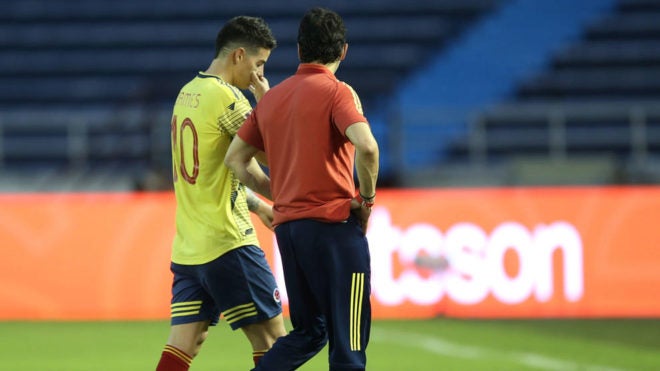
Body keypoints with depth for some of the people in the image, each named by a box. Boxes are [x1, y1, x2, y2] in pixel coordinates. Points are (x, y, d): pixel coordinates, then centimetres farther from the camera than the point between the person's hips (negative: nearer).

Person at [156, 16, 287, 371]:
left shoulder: (187, 94, 14)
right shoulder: (226, 97, -14)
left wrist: (257, 205, 21)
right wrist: (265, 99, -1)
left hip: (187, 248, 8)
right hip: (228, 243, -8)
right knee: (272, 339, 1)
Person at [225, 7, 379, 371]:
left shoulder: (272, 97, 13)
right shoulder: (336, 92, -7)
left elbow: (235, 158, 17)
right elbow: (366, 146, -23)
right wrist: (367, 198, -8)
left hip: (287, 227, 7)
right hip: (334, 223, -7)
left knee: (307, 333, 17)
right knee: (348, 341, -3)